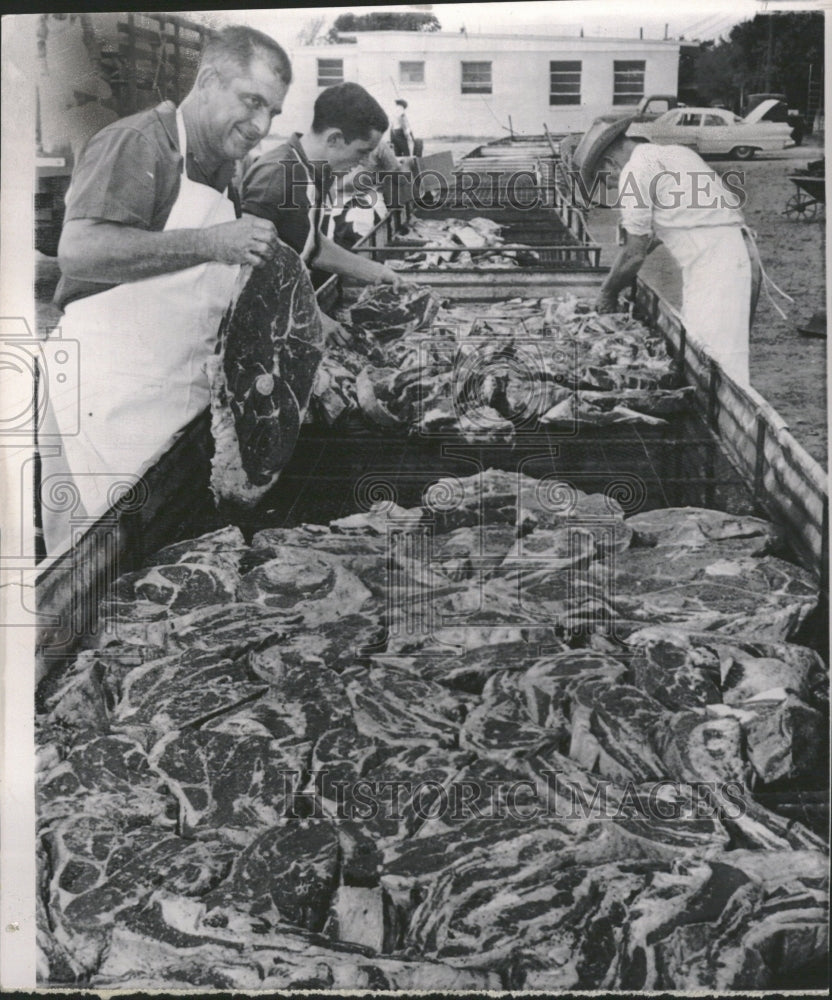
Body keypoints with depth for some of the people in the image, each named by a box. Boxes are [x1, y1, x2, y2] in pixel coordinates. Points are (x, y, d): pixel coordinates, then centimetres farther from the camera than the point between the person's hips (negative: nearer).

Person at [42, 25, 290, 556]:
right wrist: (209, 243, -29)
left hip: (184, 393, 8)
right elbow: (78, 250, -26)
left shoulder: (223, 166, 18)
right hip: (113, 398, -8)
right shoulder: (137, 143, -10)